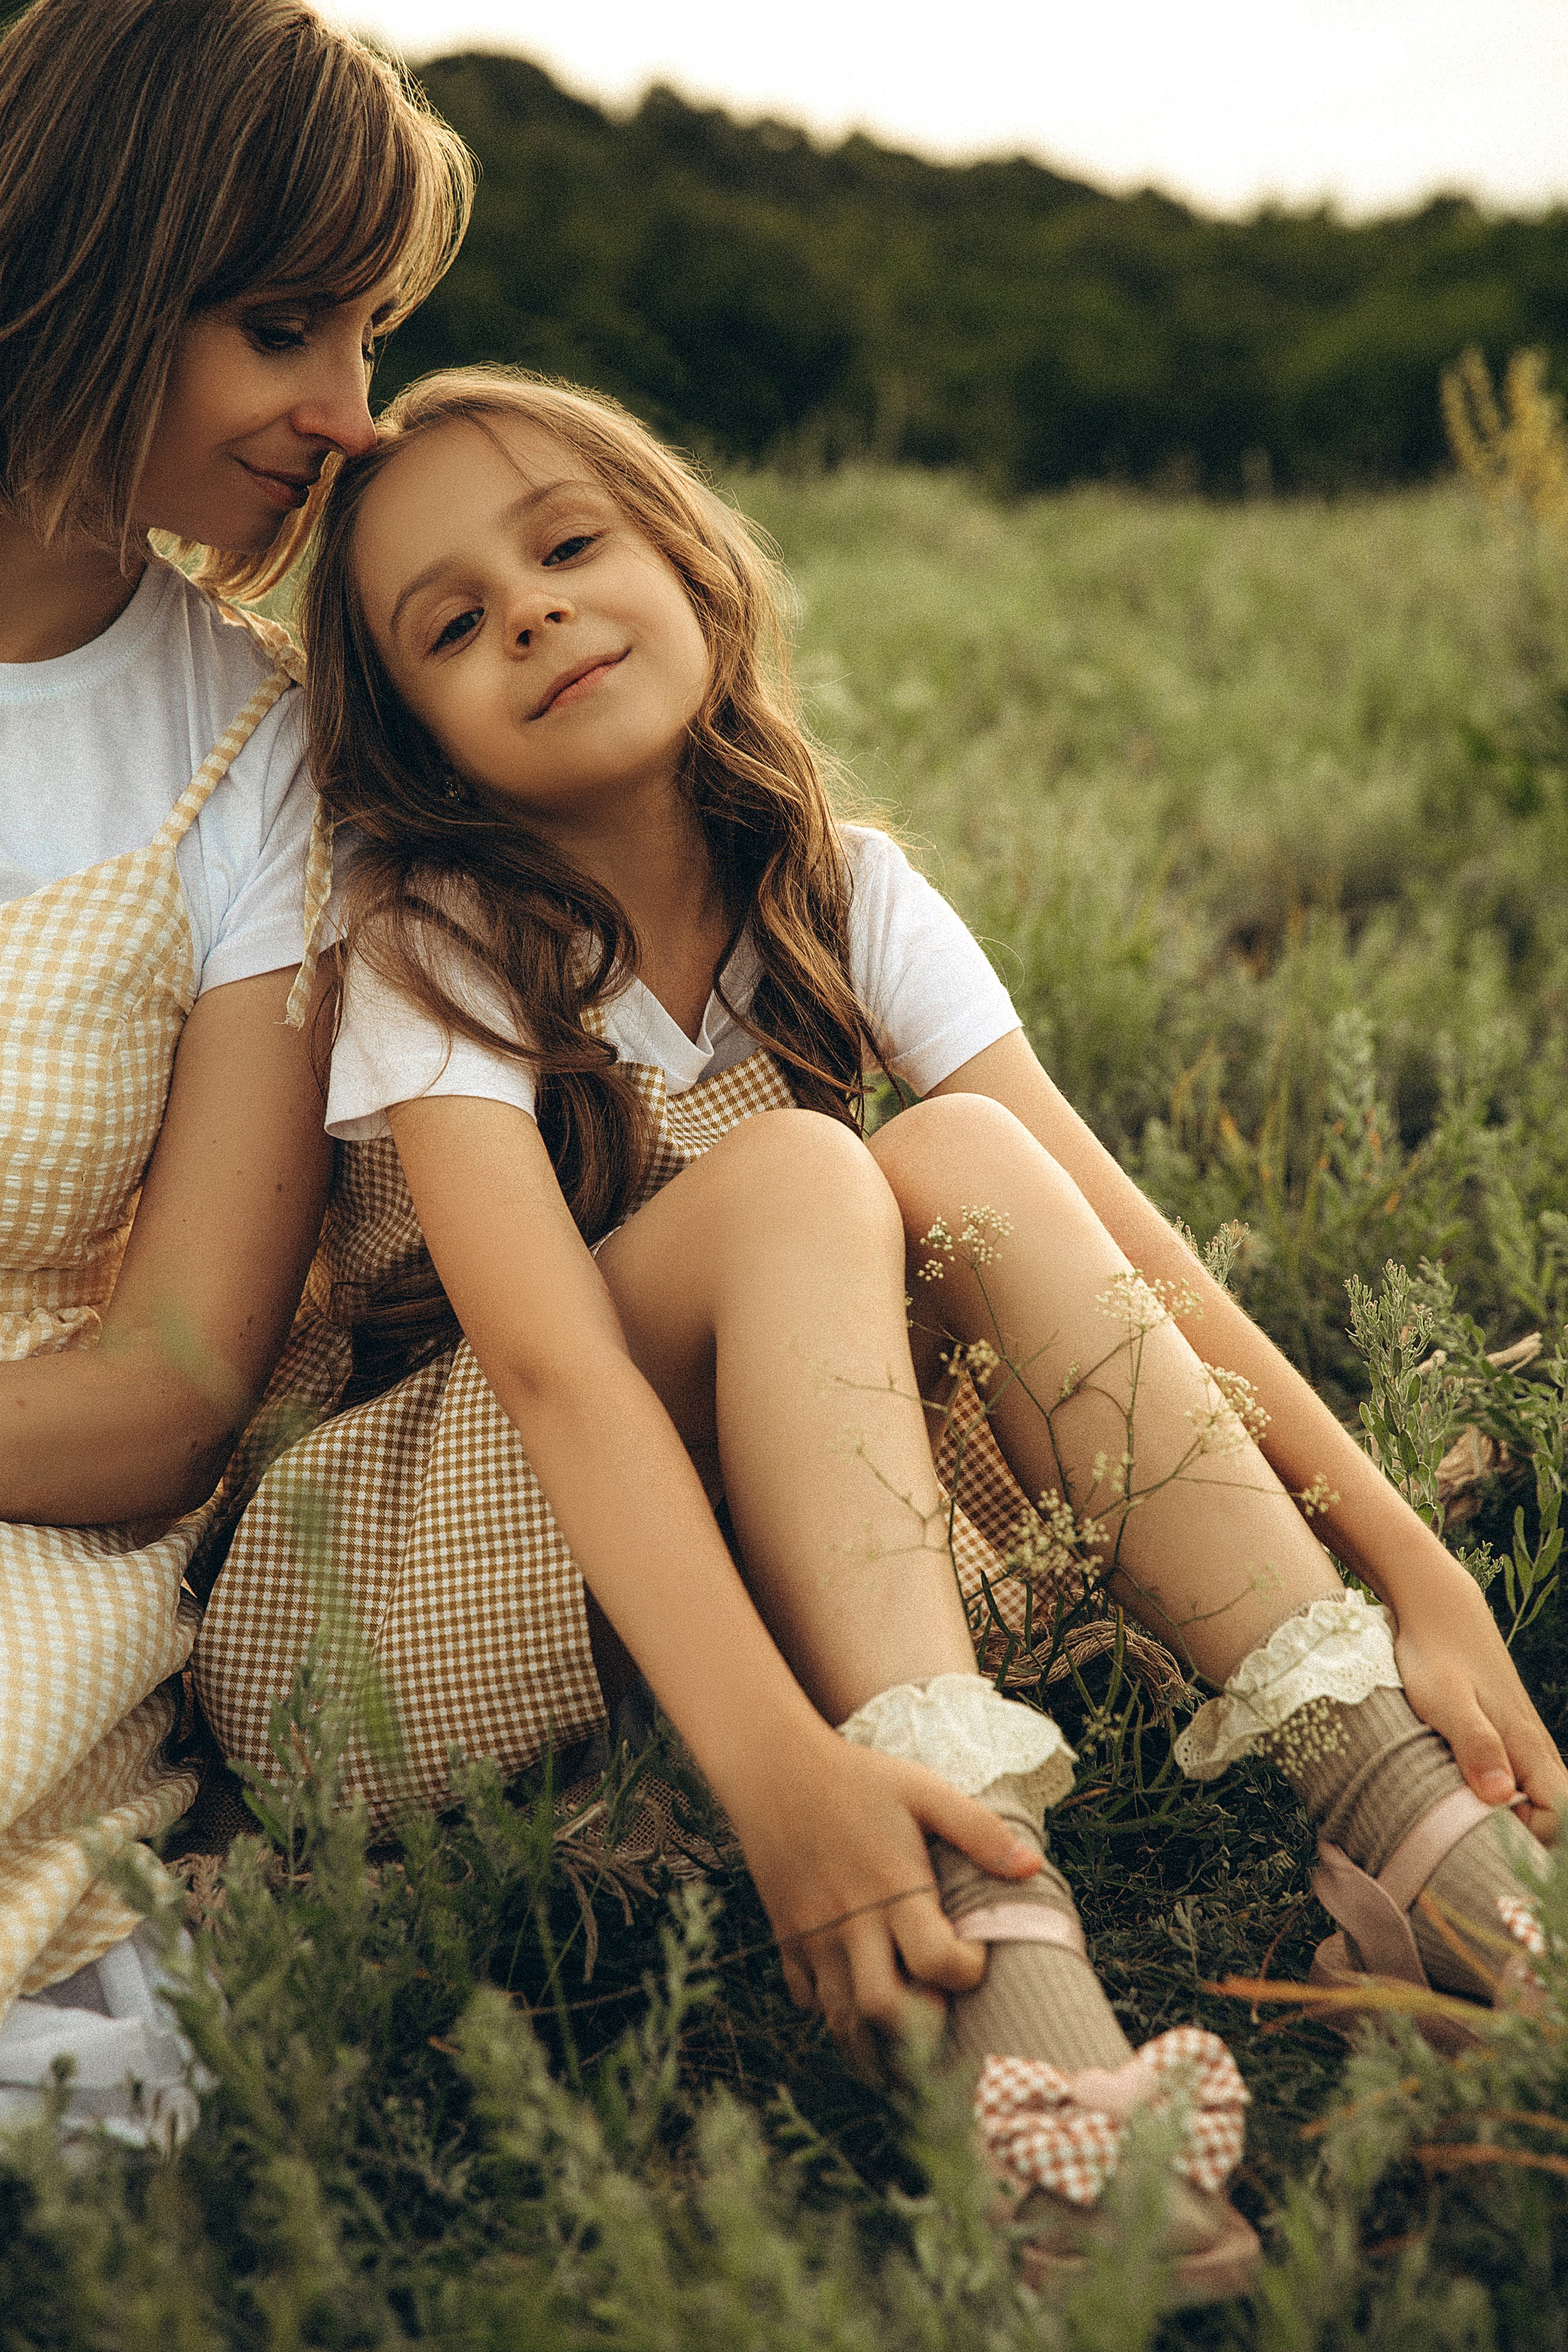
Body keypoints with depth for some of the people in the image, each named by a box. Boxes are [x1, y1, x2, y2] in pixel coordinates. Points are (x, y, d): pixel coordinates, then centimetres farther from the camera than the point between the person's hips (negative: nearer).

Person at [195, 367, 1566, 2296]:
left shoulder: (839, 892, -4)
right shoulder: (433, 954, -16)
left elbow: (1120, 1246, -12)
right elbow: (559, 1369, -31)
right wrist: (781, 1775, -45)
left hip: (769, 1524, 4)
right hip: (487, 1548, -4)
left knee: (964, 1158, -21)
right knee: (790, 1177, -28)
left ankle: (1380, 1790, -27)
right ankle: (985, 1929, -42)